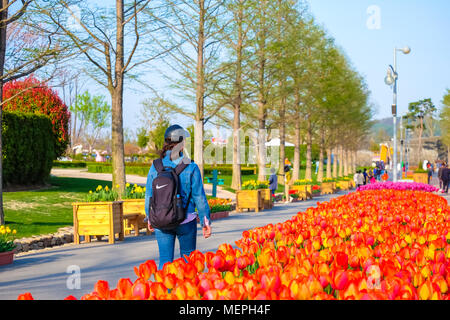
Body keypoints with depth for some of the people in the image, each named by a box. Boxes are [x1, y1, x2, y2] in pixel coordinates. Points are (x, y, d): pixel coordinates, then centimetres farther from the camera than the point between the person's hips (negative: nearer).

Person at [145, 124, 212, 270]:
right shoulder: (191, 168, -11)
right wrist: (206, 221, 2)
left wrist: (150, 218, 18)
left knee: (165, 260, 6)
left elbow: (149, 195, 4)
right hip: (186, 221, -2)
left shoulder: (155, 167, -3)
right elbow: (199, 196, -8)